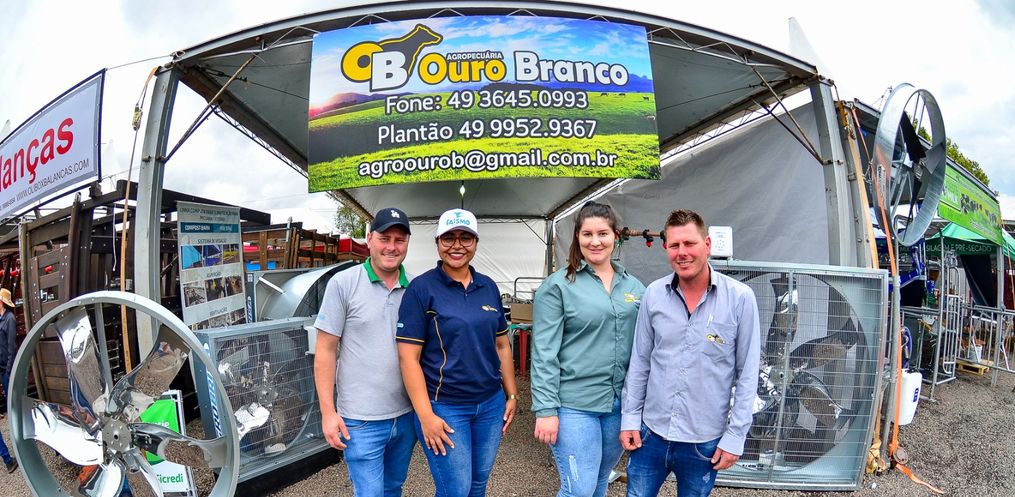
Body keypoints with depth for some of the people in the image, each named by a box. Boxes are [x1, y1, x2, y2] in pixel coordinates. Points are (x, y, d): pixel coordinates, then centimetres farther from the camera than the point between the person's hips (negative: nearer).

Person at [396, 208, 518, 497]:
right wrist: (426, 416, -15)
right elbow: (409, 357, -13)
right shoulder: (422, 288, -10)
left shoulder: (488, 287, 6)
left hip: (491, 403, 5)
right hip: (444, 408, -5)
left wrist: (512, 395, 10)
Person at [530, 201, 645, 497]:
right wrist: (545, 410, -14)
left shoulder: (634, 286, 7)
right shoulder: (558, 286, -8)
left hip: (620, 404, 5)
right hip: (574, 405, -5)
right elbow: (544, 353, -11)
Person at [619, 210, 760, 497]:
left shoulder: (740, 298, -11)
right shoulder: (653, 294, -4)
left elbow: (747, 373, -6)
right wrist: (629, 417, 3)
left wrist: (735, 436, -6)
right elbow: (639, 362, 4)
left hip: (704, 442, -2)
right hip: (651, 433, 2)